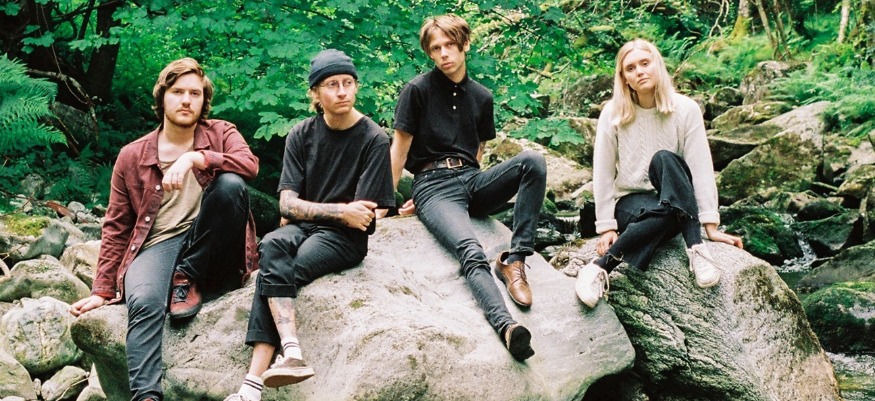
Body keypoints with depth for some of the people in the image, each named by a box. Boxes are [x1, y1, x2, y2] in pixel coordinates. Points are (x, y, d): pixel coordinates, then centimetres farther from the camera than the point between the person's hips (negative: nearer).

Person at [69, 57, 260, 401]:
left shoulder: (220, 134, 11)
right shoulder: (132, 157, 13)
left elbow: (249, 165, -12)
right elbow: (117, 227, 14)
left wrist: (195, 157, -25)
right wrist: (103, 290, 7)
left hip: (212, 253, 0)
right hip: (157, 246, 0)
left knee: (230, 184, -27)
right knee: (143, 302, -34)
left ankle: (188, 279, -12)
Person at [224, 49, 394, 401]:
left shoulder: (374, 140, -5)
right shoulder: (301, 135, 6)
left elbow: (364, 216, -10)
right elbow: (287, 204, -1)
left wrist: (313, 210, -6)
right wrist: (340, 211, -13)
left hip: (345, 239, -3)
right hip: (303, 228, 4)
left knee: (274, 272, -29)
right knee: (272, 246, -32)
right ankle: (291, 351, -45)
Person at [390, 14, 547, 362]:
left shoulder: (481, 97, 15)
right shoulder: (418, 90, 2)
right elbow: (400, 147, 3)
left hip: (470, 181, 5)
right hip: (433, 186, -5)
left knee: (532, 160, -24)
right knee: (471, 252, -33)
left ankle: (514, 258, -26)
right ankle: (506, 327, -56)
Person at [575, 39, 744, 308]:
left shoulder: (686, 110, -6)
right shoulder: (613, 114, -5)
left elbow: (701, 167, -11)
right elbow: (602, 173, -4)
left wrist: (711, 226, -16)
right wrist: (607, 227, -9)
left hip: (679, 207, 1)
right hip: (630, 204, -1)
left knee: (664, 159, -33)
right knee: (658, 213, -39)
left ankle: (695, 250, -39)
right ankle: (598, 269, -33)